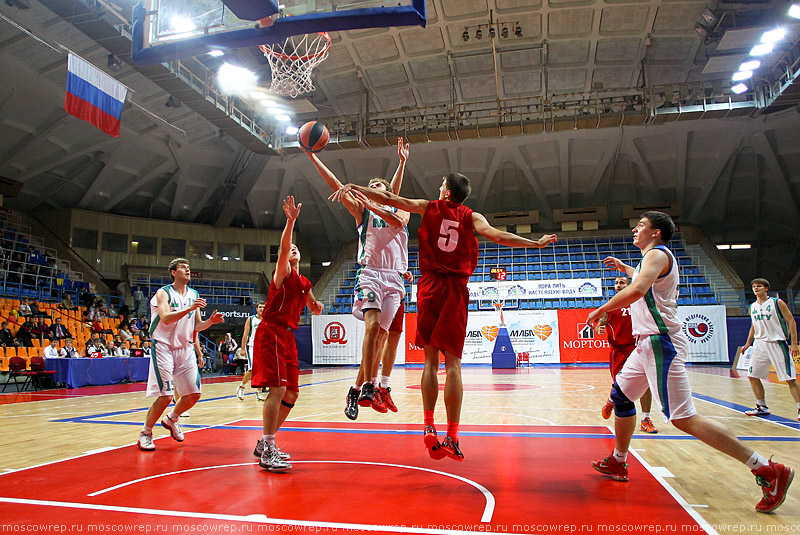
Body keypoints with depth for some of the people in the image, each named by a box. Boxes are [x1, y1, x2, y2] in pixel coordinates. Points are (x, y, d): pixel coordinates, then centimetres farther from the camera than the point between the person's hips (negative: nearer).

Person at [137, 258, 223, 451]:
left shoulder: (194, 295, 10)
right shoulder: (163, 293, -7)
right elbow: (166, 318, -24)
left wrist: (210, 321, -7)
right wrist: (189, 309, -36)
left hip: (185, 348, 6)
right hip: (164, 347, -6)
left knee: (194, 394, 3)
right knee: (165, 396, -11)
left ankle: (171, 420, 30)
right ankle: (145, 433, 11)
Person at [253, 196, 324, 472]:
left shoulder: (304, 283, 19)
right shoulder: (283, 272, -3)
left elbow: (313, 308, 30)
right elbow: (283, 247, -22)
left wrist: (317, 306, 7)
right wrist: (291, 220, -35)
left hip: (288, 336, 9)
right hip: (271, 332, -9)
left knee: (291, 392, 9)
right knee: (278, 388, -18)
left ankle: (265, 444, 21)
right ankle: (267, 452, -14)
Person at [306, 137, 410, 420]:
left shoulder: (401, 211, 19)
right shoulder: (362, 211, 18)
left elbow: (398, 222, -7)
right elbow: (336, 185, 10)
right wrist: (312, 157, 5)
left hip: (394, 278, 1)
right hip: (370, 273, -1)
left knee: (380, 334, -3)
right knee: (373, 325, -24)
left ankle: (356, 390, 7)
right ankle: (369, 386, -23)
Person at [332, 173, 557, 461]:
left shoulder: (429, 207, 9)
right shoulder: (471, 217, 7)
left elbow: (388, 198, 8)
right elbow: (498, 236, -8)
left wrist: (353, 187, 15)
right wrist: (536, 243, -3)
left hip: (429, 287, 1)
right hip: (456, 289, 0)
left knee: (430, 361, 7)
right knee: (453, 363, -1)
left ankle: (429, 427, 1)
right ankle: (452, 437, -2)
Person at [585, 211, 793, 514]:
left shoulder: (656, 254, -12)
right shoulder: (655, 258, 19)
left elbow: (636, 290, -31)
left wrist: (601, 310, -20)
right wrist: (622, 268, 40)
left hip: (662, 344, -11)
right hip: (648, 344, 11)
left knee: (683, 418, -12)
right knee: (621, 395, 16)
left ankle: (767, 470, -6)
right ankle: (617, 463, 29)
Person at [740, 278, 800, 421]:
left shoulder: (777, 302, -5)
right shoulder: (753, 307, 11)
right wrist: (748, 343, 18)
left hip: (778, 343, -6)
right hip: (760, 344, 6)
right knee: (752, 376, 4)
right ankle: (762, 407, 17)